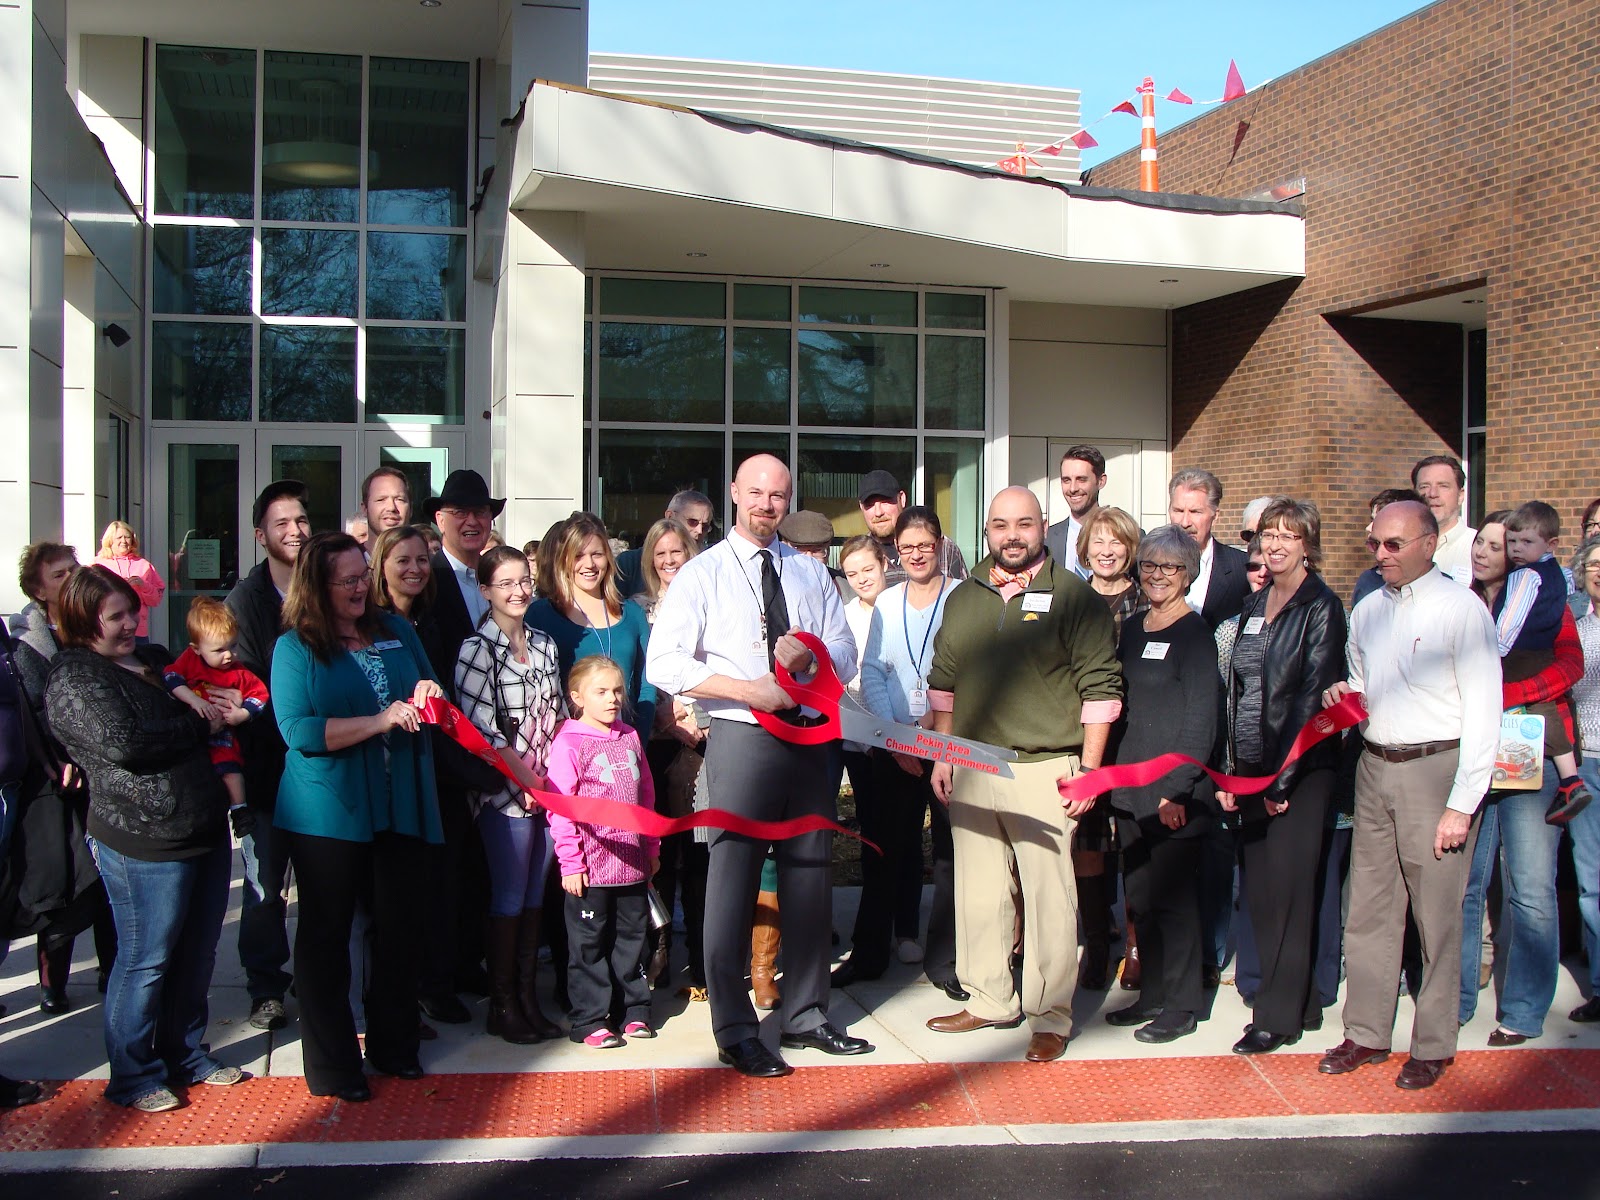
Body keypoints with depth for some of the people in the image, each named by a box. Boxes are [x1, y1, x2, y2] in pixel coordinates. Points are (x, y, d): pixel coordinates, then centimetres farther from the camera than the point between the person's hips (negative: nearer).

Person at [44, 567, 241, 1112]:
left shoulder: (152, 659, 15)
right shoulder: (73, 679, -9)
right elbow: (125, 744, -22)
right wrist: (201, 726, -11)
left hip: (205, 830, 8)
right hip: (145, 842, -8)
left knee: (196, 954, 16)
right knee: (146, 961, 3)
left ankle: (186, 1055, 32)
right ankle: (133, 1077, 19)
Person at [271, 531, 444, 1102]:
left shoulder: (395, 630, 10)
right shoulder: (295, 648, -5)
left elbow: (428, 692, 20)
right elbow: (298, 731, -17)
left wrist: (428, 695, -5)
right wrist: (379, 721, -22)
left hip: (399, 806, 5)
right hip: (328, 813, -4)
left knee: (400, 927, 12)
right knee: (326, 934, 6)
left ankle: (393, 1044, 29)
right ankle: (331, 1064, 17)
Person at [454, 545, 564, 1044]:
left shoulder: (544, 644, 11)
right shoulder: (476, 649, -8)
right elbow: (481, 728, -14)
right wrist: (528, 779, -13)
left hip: (548, 789, 5)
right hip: (506, 791, -5)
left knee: (535, 899, 10)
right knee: (508, 900, 1)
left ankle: (528, 999, 20)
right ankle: (502, 1007, 13)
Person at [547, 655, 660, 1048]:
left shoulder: (630, 738, 11)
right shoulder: (569, 743, -8)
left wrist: (652, 849, 16)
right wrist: (570, 861, -14)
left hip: (632, 863, 6)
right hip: (591, 866, -6)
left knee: (632, 935, 14)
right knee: (589, 942, 4)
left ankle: (635, 1011, 25)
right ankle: (590, 1021, 12)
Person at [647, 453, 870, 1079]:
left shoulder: (811, 573, 14)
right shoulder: (703, 573, -1)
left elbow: (845, 656, 11)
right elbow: (665, 663, -12)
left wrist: (809, 652, -12)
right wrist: (751, 690, -19)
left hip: (812, 735, 5)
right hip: (742, 739, -5)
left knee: (810, 876, 12)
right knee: (732, 881, -2)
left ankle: (806, 1017, 27)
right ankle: (735, 1033, 11)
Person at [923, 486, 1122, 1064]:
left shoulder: (1073, 595, -3)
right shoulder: (962, 598, 12)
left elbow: (1100, 687, -4)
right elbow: (943, 684, 17)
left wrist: (1088, 769, -8)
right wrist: (941, 757, 12)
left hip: (1045, 770, -5)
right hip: (970, 767, 5)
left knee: (1049, 895, -2)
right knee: (978, 890, 11)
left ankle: (1050, 1015, 8)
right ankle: (990, 999, 24)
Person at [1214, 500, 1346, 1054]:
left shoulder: (1321, 608, -8)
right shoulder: (1254, 603, 13)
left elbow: (1313, 696, -13)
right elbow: (1236, 687, 11)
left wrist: (1283, 778, -15)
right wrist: (1232, 770, 5)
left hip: (1301, 770, -6)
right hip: (1252, 769, 7)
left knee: (1286, 888, -2)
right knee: (1259, 888, 8)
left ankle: (1279, 1014, 8)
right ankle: (1300, 1002, 22)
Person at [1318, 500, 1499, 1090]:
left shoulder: (1462, 609, -9)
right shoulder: (1367, 611, 11)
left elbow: (1483, 711, -11)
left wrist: (1462, 804, -14)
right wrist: (1345, 698, 1)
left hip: (1436, 769, -6)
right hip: (1374, 769, 6)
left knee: (1436, 914, 1)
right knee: (1368, 909, 10)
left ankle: (1433, 1045, 14)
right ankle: (1366, 1034, 21)